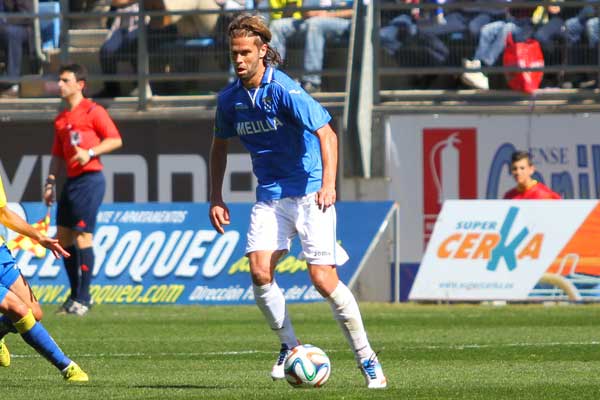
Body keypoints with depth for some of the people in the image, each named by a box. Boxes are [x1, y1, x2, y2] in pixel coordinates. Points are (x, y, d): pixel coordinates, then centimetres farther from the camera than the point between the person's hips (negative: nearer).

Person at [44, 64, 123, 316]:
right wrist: (50, 182, 14)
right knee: (63, 237, 8)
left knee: (82, 238, -9)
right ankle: (76, 294, 18)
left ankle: (82, 299, -4)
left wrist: (90, 153, -19)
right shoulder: (61, 120, 18)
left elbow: (115, 140, -8)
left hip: (89, 179, -8)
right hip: (71, 181, 8)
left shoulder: (93, 111, -5)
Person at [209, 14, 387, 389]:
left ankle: (366, 357, 4)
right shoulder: (230, 98, 3)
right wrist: (216, 197, 15)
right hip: (269, 196, 5)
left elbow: (326, 134, -21)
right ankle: (290, 347, 6)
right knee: (260, 271, -14)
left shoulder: (284, 90, -16)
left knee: (323, 278, -12)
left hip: (309, 192, -5)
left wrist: (328, 184, -33)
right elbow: (220, 144, 20)